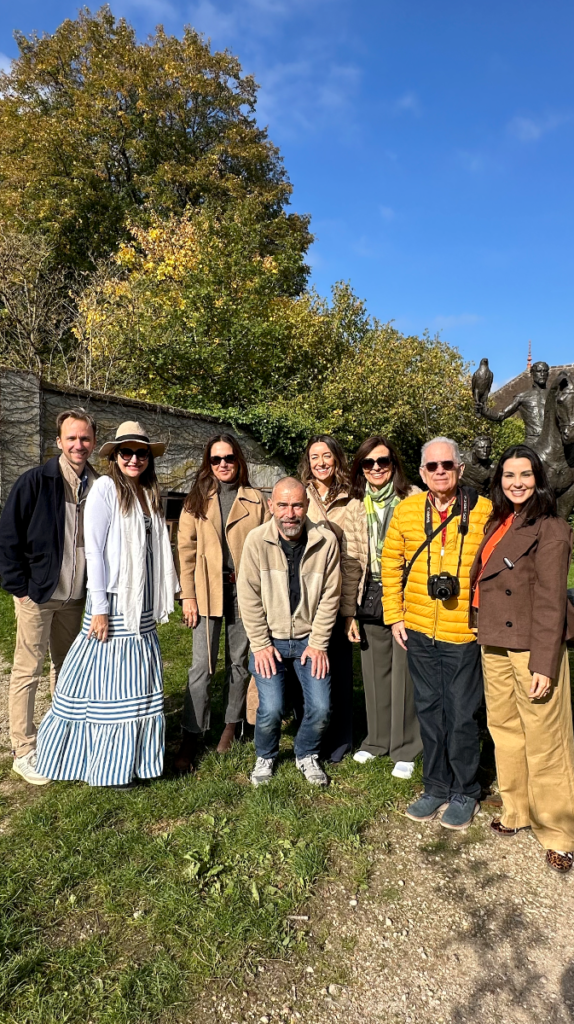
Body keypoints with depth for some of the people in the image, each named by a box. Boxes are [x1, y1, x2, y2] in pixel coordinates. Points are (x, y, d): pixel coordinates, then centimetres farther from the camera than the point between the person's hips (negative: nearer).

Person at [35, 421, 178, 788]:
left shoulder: (149, 494, 10)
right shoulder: (105, 487, -8)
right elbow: (94, 549, -12)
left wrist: (157, 603, 9)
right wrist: (99, 608, -15)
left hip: (143, 606, 6)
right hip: (114, 602, -6)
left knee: (139, 686, 13)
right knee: (108, 684, 4)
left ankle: (133, 757, 28)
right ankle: (108, 767, 20)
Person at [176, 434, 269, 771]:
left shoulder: (256, 500, 6)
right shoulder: (198, 499, 6)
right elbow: (186, 549, 2)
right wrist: (188, 595, -4)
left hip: (245, 589, 1)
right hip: (208, 591, 0)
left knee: (239, 662, 11)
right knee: (202, 666, -2)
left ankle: (231, 727, 28)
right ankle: (190, 739, 9)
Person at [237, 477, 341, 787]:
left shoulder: (326, 541, -11)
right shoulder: (257, 541, -12)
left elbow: (329, 596, -5)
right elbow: (249, 597, -8)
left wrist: (318, 643, -5)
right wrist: (261, 644, -8)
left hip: (309, 639, 1)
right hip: (270, 639, -1)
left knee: (320, 708, -4)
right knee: (271, 709, -9)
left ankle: (307, 755, 28)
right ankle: (265, 756, 24)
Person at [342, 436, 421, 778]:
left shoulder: (414, 500, -5)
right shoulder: (355, 507, 6)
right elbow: (351, 561, 6)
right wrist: (349, 611, 4)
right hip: (370, 595, 4)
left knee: (404, 672, 4)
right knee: (375, 672, 13)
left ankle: (405, 748, 22)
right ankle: (377, 739, 32)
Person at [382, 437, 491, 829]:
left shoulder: (484, 511, -8)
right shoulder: (407, 510, 0)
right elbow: (391, 562, 8)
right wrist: (395, 614, 4)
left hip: (465, 634, -3)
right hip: (419, 631, 3)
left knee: (462, 714, 8)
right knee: (429, 710, 16)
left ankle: (464, 793, 30)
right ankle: (436, 788, 34)